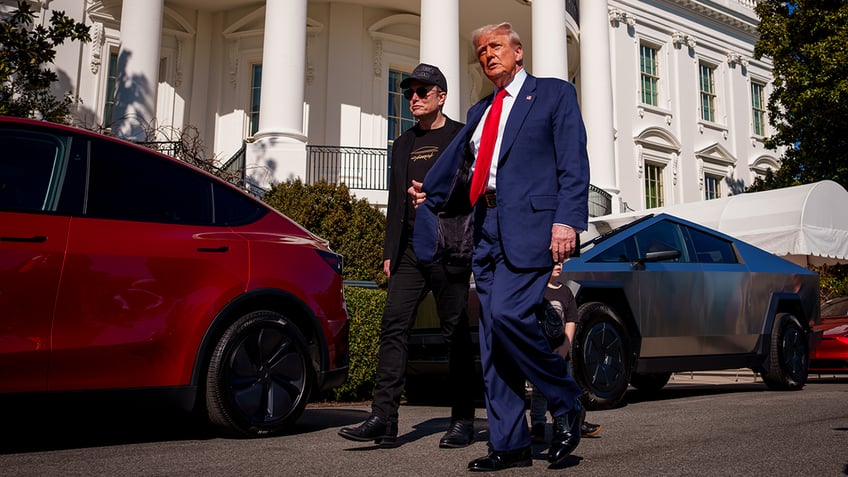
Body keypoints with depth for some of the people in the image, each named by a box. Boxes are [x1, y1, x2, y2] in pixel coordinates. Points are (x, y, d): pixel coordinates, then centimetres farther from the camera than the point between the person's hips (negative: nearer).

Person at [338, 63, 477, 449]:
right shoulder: (403, 145, 21)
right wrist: (390, 252, 14)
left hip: (449, 249, -5)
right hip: (409, 250, 5)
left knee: (456, 333, 0)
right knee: (393, 327, -6)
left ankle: (463, 421, 10)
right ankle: (383, 420, -7)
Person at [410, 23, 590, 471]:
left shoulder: (554, 93, 8)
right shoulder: (479, 112, 24)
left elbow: (574, 164, -3)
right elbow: (456, 168, 29)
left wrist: (567, 218, -15)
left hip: (530, 224, -6)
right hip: (487, 229, 7)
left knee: (508, 313, -23)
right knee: (491, 339, 3)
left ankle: (567, 403, -1)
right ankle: (509, 444, 9)